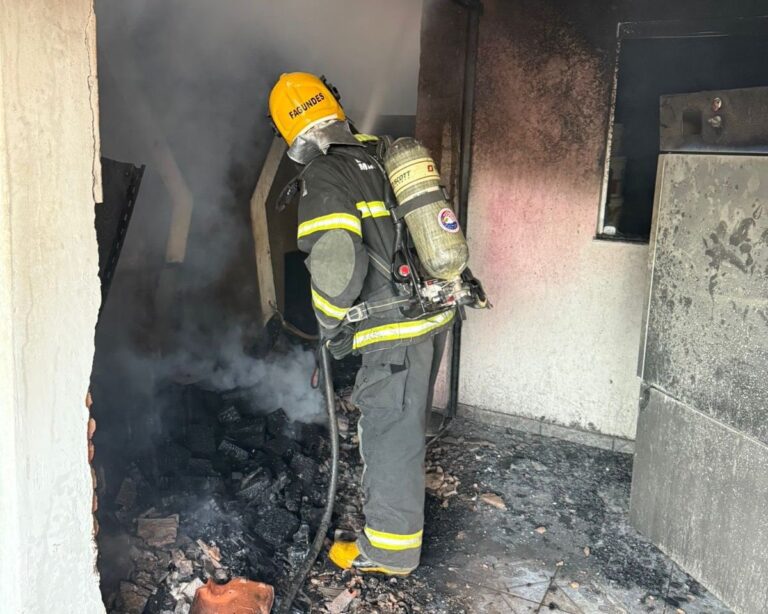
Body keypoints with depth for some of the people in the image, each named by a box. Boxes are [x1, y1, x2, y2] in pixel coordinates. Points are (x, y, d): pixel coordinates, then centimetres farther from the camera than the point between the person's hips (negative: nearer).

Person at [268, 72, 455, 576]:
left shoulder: (324, 176, -14)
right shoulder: (382, 155, 10)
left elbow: (336, 264, -25)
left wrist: (332, 327, -9)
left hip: (397, 330, -8)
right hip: (435, 311, 9)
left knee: (389, 433, 5)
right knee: (406, 421, 26)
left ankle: (391, 549, 21)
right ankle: (401, 503, 49)